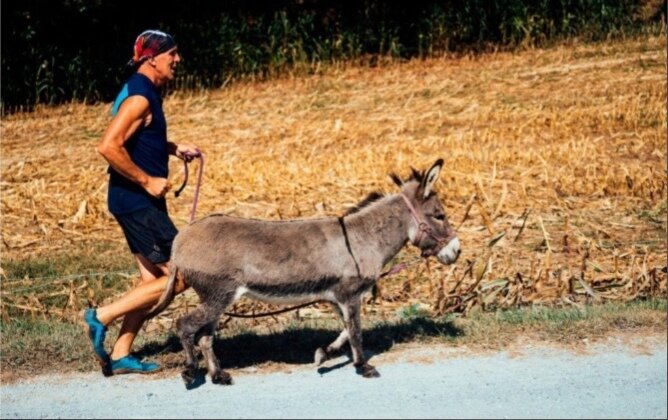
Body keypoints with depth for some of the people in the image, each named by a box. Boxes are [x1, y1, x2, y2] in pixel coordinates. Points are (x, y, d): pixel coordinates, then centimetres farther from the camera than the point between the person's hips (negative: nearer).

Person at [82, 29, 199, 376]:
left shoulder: (145, 92, 14)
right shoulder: (139, 97, -17)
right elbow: (108, 147, -27)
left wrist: (174, 148, 16)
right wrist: (148, 181, -20)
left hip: (140, 199, 10)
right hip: (136, 200, -10)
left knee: (153, 279, 12)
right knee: (181, 276, -8)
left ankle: (120, 355, 15)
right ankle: (101, 317, -4)